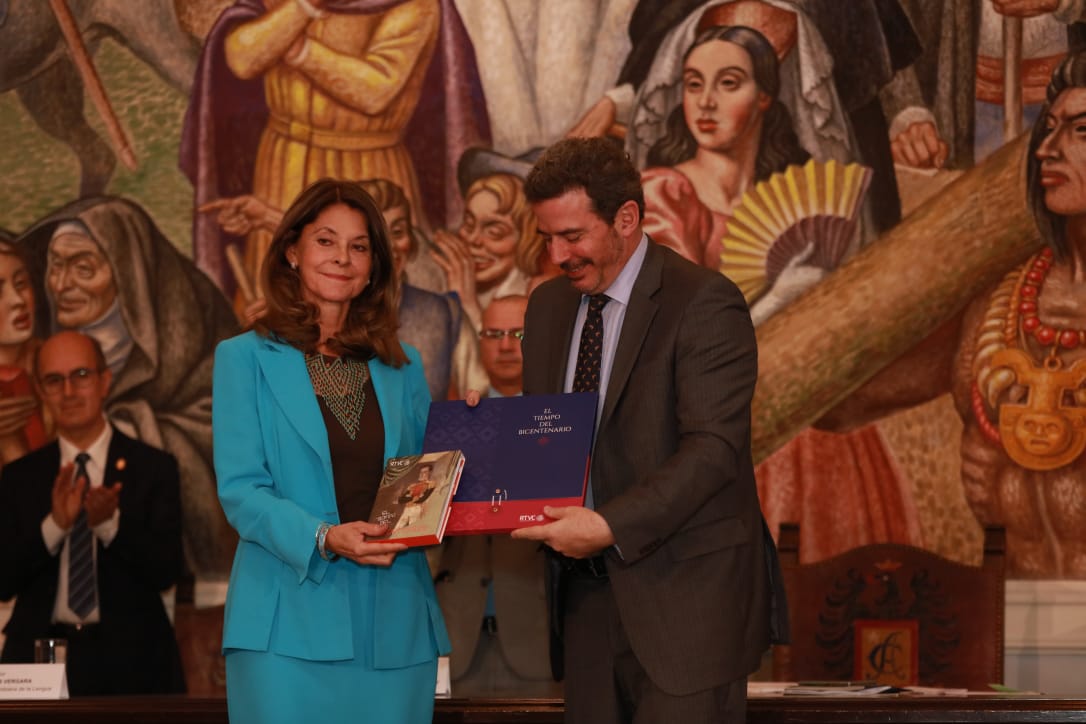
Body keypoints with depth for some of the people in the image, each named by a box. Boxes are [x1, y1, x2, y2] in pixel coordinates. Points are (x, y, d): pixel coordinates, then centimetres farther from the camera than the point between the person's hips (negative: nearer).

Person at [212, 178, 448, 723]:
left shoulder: (402, 367, 16)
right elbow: (241, 490, -4)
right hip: (291, 622, -3)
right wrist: (324, 538, -20)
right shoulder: (246, 359, 5)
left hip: (393, 628, 3)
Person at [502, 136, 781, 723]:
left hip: (685, 593, -6)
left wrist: (610, 526, -27)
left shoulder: (704, 302, -10)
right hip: (588, 590, 6)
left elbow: (713, 449, -19)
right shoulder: (548, 306, 13)